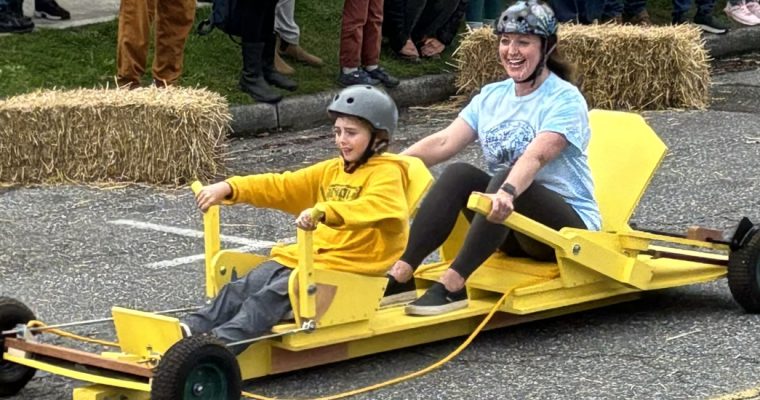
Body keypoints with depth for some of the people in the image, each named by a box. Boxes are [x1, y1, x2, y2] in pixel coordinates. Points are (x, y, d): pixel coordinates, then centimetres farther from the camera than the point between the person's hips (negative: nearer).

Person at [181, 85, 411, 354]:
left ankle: (220, 343, -41)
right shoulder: (333, 170, 18)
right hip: (310, 255, 8)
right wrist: (229, 188, 3)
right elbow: (283, 186, 16)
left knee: (275, 295, -27)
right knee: (243, 287, -9)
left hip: (346, 267, -8)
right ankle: (193, 328, -18)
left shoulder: (387, 173, -7)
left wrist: (325, 211, -44)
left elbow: (384, 207, -30)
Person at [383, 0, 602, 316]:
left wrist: (507, 192, -47)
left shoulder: (565, 99, -10)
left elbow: (536, 156, -29)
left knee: (505, 178, -32)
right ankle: (399, 275, -31)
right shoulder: (492, 97, 8)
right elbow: (444, 142, -4)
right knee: (458, 174, -20)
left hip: (570, 225, -5)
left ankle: (452, 286, -40)